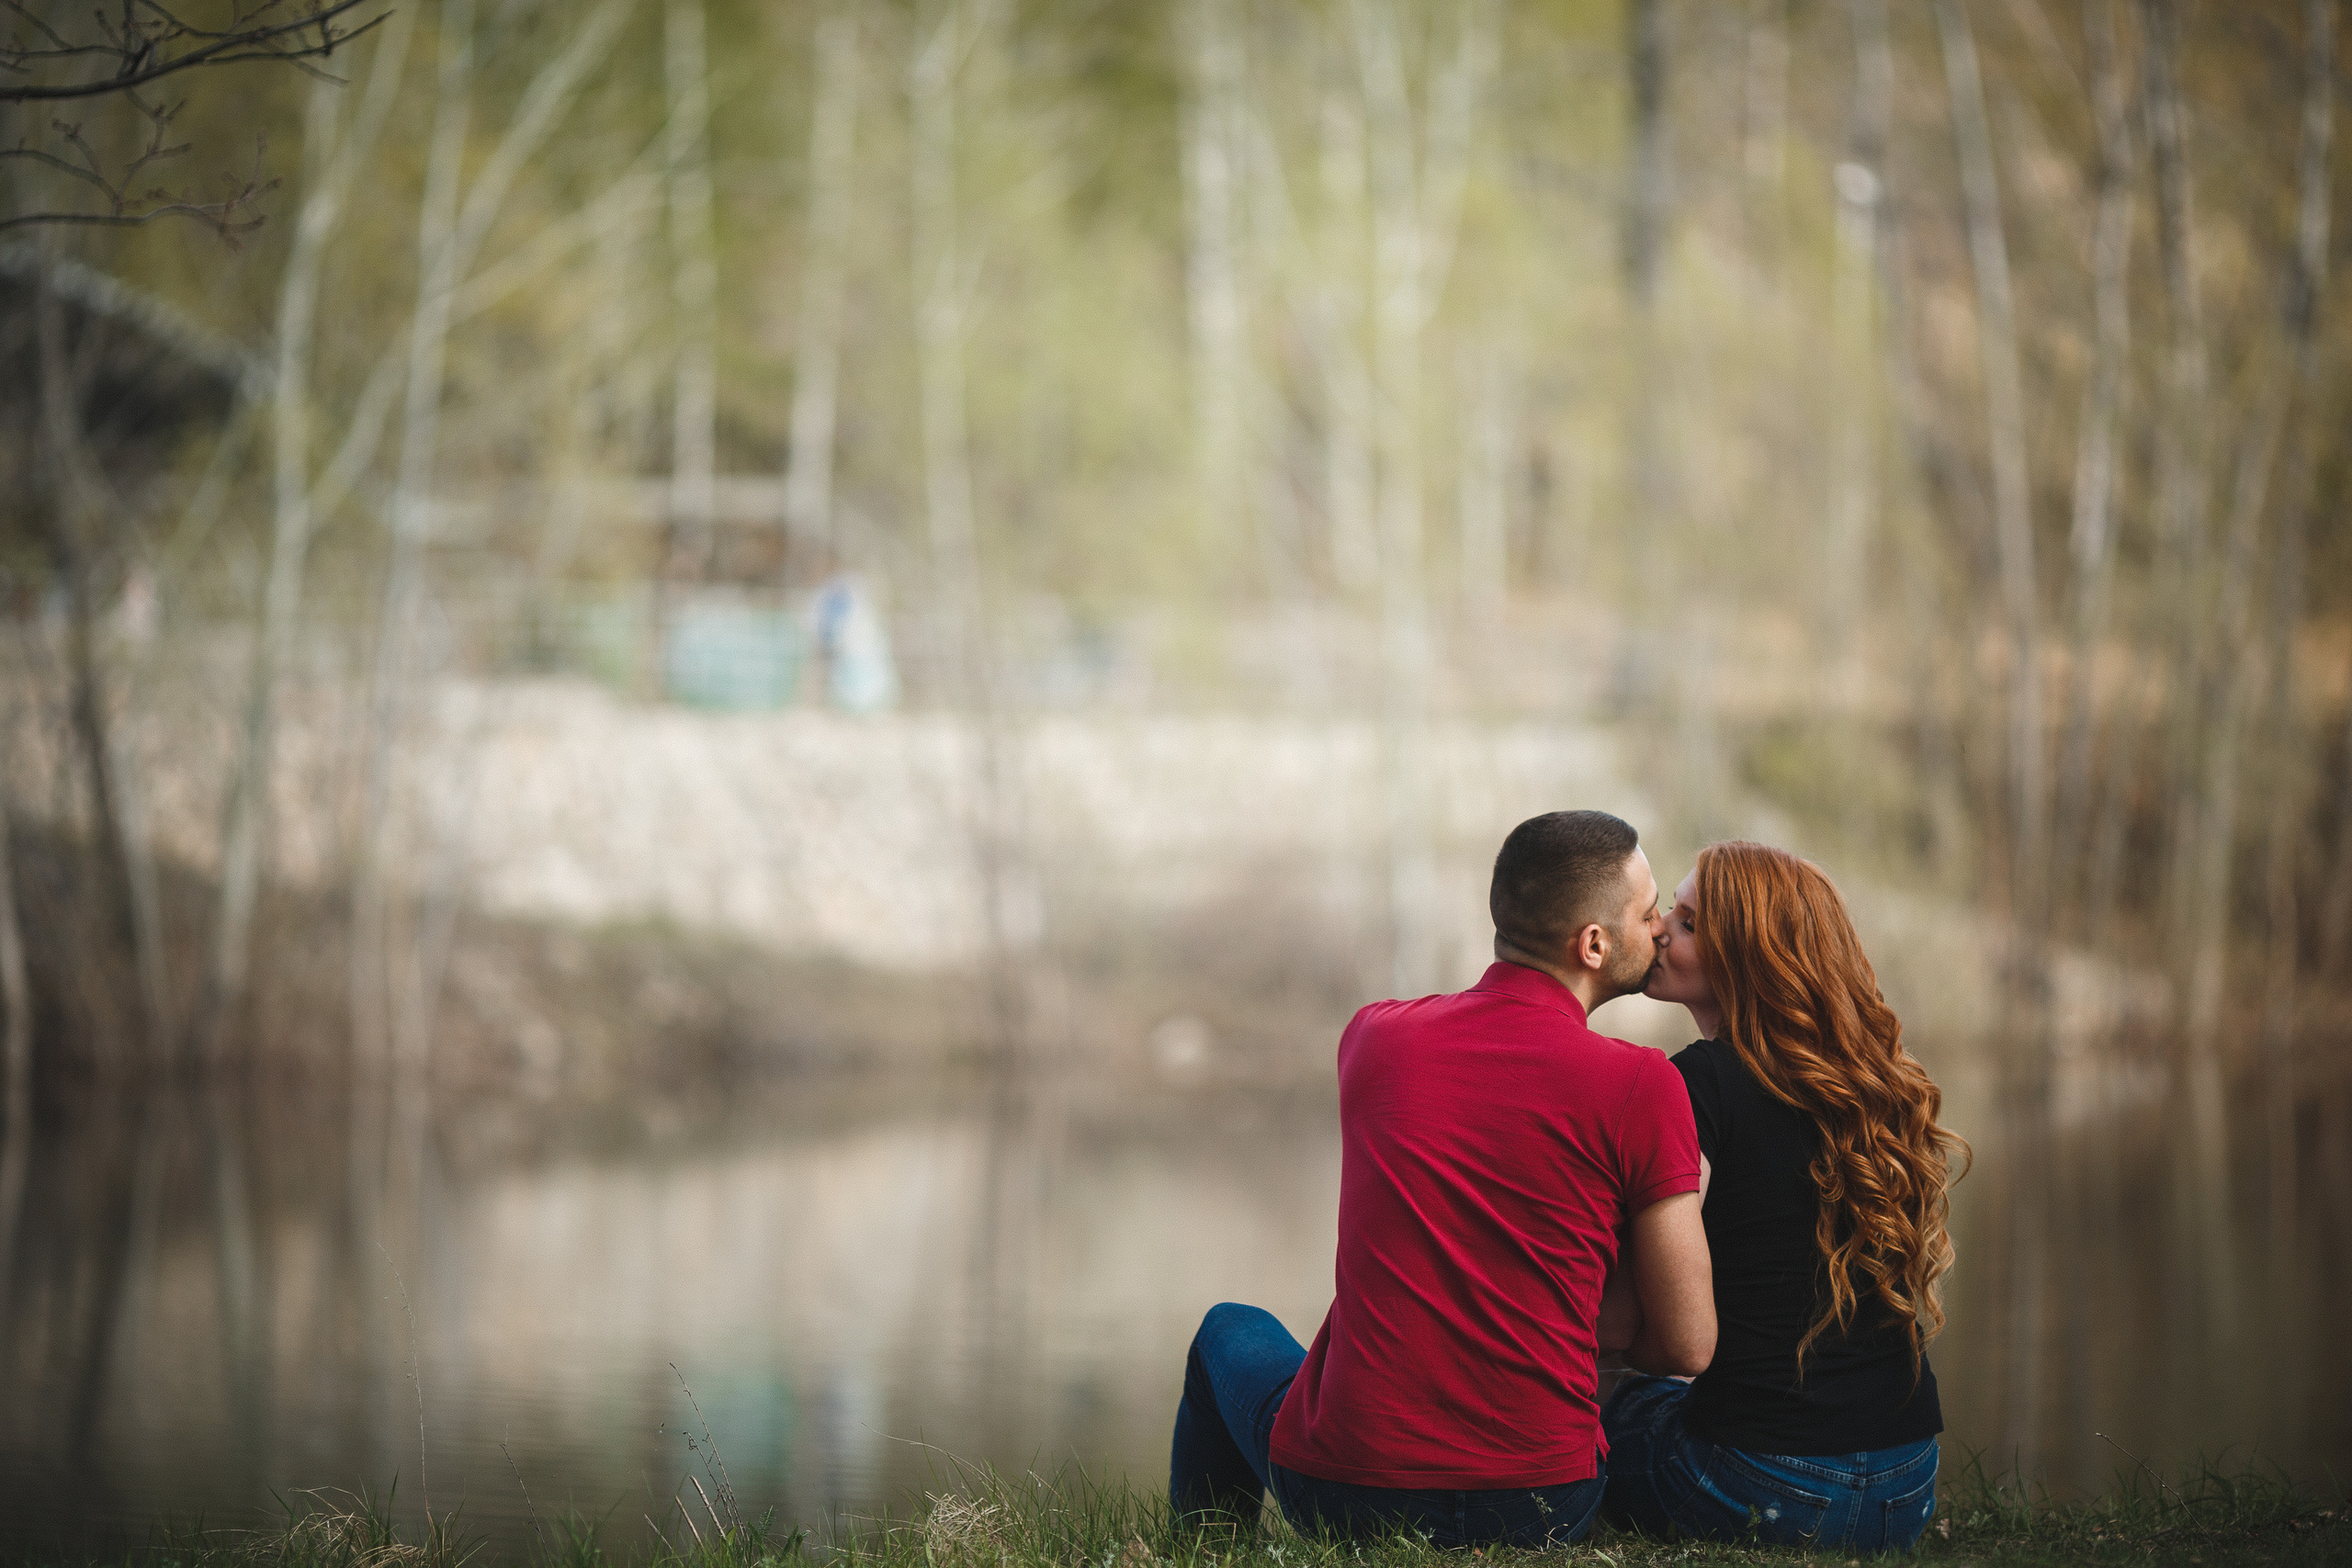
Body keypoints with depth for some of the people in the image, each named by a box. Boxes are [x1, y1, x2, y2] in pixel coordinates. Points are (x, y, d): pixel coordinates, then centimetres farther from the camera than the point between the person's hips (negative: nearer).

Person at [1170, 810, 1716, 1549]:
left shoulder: (1373, 1035, 1)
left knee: (1232, 1330, 35)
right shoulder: (1641, 1085, -11)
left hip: (1338, 1490, 1)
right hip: (1538, 1514, -1)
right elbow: (1688, 1347, -7)